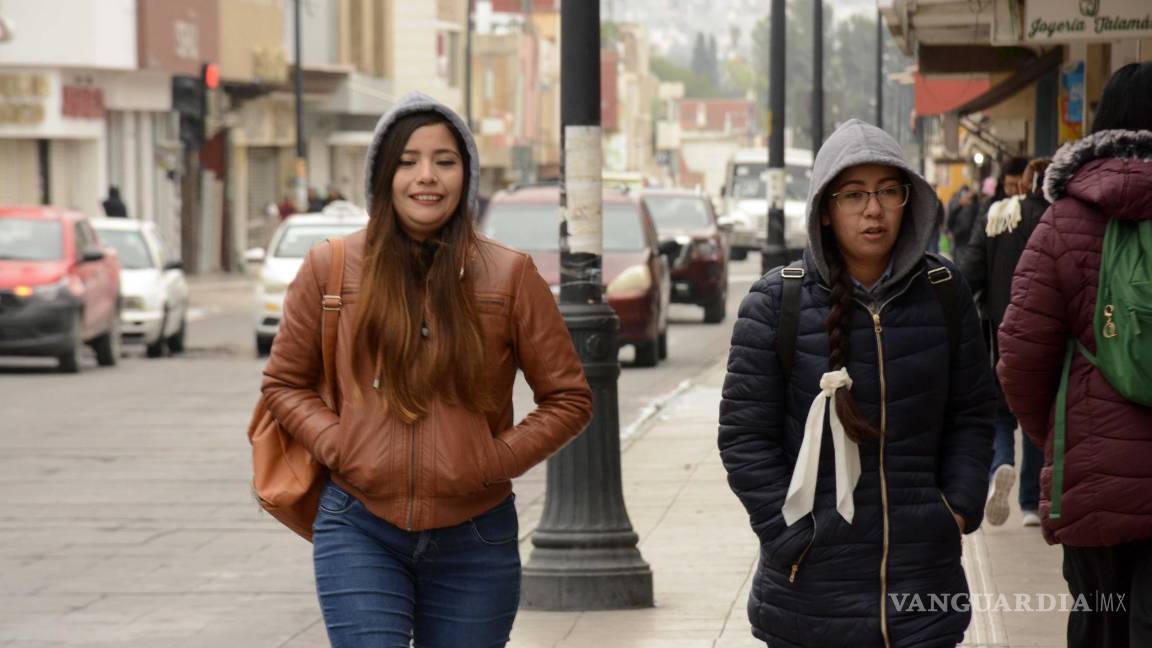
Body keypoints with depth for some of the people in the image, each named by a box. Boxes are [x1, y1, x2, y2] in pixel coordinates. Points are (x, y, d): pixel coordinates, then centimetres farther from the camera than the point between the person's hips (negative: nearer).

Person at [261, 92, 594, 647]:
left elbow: (569, 398, 6)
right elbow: (284, 383, 13)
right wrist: (336, 446, -3)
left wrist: (495, 460, -6)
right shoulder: (329, 268, 3)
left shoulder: (508, 275, 1)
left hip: (473, 538, 1)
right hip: (361, 534, -1)